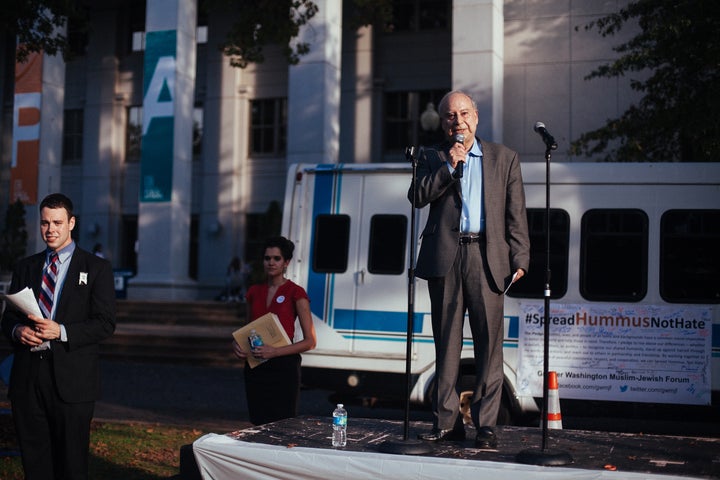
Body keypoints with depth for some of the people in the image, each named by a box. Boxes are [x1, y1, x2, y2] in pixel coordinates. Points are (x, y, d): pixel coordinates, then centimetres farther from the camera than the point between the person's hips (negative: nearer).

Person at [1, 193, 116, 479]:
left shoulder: (97, 268, 3)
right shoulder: (25, 268, 16)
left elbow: (105, 324, -5)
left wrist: (61, 332, -18)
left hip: (71, 380, -4)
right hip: (27, 378, 4)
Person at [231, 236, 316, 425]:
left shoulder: (295, 293, -6)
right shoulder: (254, 292, 10)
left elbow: (310, 341, -8)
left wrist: (275, 351, -18)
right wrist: (237, 344, 1)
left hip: (284, 367, -5)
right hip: (255, 367, 5)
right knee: (259, 425, 6)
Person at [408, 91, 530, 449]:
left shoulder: (504, 158, 13)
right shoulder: (432, 158, 15)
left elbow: (515, 215, 9)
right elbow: (417, 197, -1)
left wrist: (520, 259, 0)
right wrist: (448, 166, -8)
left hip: (487, 257, -1)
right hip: (445, 257, 1)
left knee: (489, 343, -5)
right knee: (446, 343, 5)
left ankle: (485, 425, 0)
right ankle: (447, 422, 12)